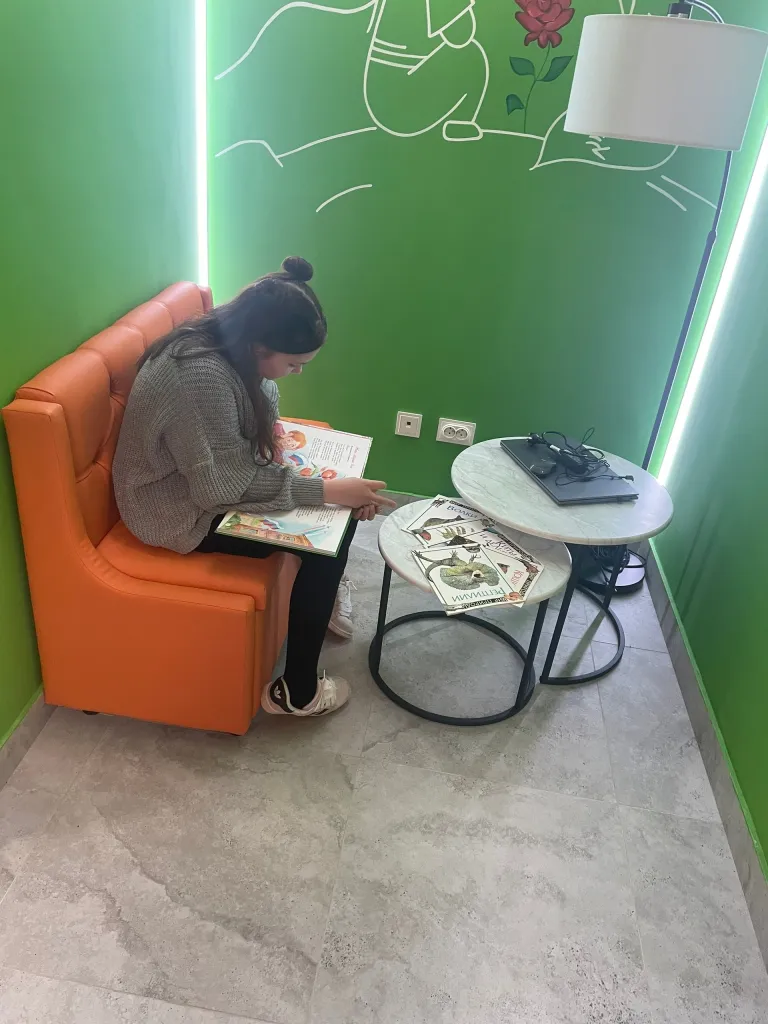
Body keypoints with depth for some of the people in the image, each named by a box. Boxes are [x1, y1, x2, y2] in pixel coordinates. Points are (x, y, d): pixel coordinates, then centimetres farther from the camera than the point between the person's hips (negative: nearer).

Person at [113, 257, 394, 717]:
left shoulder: (226, 342, -5)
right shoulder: (201, 376, -34)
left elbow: (258, 399, 14)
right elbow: (227, 486, -30)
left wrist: (269, 429, -7)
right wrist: (327, 492, -28)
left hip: (210, 478, 9)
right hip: (182, 511, -9)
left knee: (340, 507, 6)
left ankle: (320, 602, 29)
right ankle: (297, 692, -1)